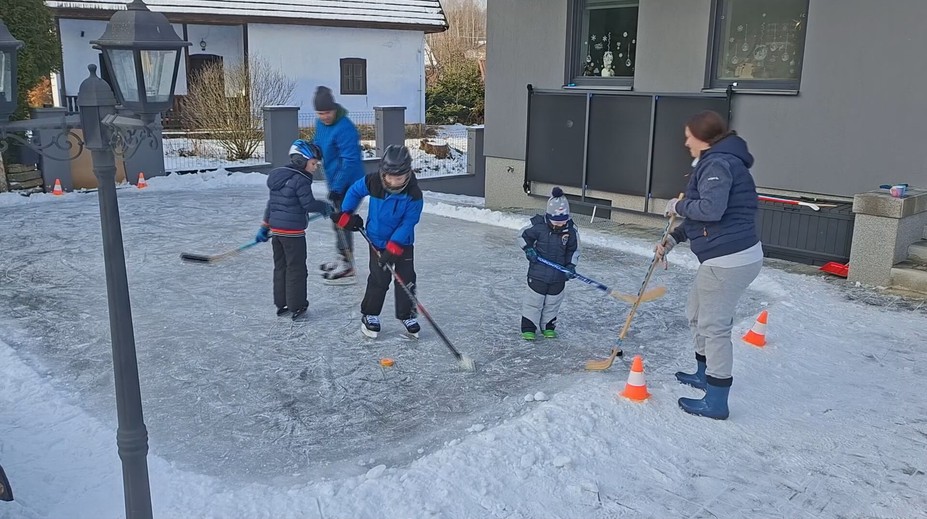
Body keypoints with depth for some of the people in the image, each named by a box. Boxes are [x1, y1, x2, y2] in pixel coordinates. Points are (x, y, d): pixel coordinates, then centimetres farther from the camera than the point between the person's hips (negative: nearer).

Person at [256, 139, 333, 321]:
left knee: (280, 267, 15)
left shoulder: (278, 176, 12)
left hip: (275, 229, 8)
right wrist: (324, 206, 2)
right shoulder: (300, 180, -16)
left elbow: (271, 203, 16)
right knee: (296, 269, 1)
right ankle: (296, 307, 6)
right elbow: (309, 204, -17)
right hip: (292, 232, -8)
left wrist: (265, 226, 20)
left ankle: (281, 305, 24)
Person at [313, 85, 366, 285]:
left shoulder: (345, 128, -25)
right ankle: (343, 258, 35)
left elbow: (349, 160, -28)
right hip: (334, 181, 10)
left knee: (341, 221, -9)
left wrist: (337, 188, -28)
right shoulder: (320, 124, 4)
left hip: (348, 183, -10)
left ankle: (348, 269, -4)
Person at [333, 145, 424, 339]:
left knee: (406, 279, 3)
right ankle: (369, 315, 19)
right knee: (379, 280, 1)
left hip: (403, 243, 0)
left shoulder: (414, 194, -22)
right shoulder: (373, 182, -17)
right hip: (377, 241, 0)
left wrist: (393, 248, -24)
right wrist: (346, 214, 3)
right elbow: (354, 191, 4)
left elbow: (408, 223, -21)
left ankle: (407, 315, 22)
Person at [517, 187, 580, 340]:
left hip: (559, 275, 3)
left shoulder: (570, 229, -7)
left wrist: (571, 265, -7)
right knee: (534, 300, 5)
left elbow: (574, 249, 5)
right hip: (538, 272, -3)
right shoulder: (538, 225, -16)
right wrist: (528, 249, -15)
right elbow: (522, 236, -1)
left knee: (553, 302, 15)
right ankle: (528, 328, 16)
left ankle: (548, 327, 31)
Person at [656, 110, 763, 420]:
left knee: (714, 327, -3)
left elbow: (711, 209, -28)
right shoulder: (719, 162, 18)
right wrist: (672, 239, 17)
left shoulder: (717, 163, -15)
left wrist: (678, 205, -11)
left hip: (728, 261, -11)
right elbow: (705, 217, 22)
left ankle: (716, 403, 6)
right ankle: (704, 374, 42)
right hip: (729, 257, 11)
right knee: (696, 314, 24)